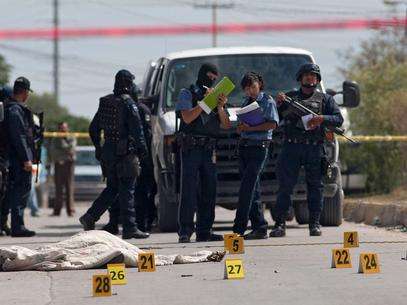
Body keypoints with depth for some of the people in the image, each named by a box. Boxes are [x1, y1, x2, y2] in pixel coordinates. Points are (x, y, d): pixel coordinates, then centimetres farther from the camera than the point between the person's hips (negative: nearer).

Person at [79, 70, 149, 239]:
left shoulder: (105, 102, 12)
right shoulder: (127, 103, -11)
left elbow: (94, 128, 18)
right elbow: (136, 128, -17)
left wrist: (98, 148, 25)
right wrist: (142, 148, -10)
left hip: (108, 152, 7)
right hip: (126, 152, -7)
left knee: (112, 189, 16)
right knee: (126, 191, -4)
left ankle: (90, 217, 9)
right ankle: (129, 228, -4)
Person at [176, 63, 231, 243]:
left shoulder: (215, 95, 19)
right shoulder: (187, 94, 4)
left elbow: (226, 125, 12)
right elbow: (187, 118, -12)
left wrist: (220, 107, -4)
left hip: (209, 149, 6)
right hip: (191, 148, -6)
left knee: (209, 192, 4)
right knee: (189, 190, -11)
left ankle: (204, 231, 8)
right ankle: (185, 231, -13)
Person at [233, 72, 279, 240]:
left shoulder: (267, 101, -1)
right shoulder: (246, 102, 20)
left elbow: (272, 124, -11)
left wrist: (250, 128, -15)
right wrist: (241, 128, 0)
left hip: (259, 147, -8)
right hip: (244, 146, 8)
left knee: (247, 189, -13)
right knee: (253, 190, 6)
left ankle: (238, 229, -16)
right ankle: (260, 227, 9)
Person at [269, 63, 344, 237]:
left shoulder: (325, 99, 15)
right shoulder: (289, 97, 18)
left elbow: (339, 119, 4)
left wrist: (322, 118, -13)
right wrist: (278, 104, -5)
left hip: (314, 149, 0)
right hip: (291, 147, 0)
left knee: (315, 187, 0)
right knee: (285, 186, -5)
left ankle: (315, 224, 5)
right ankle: (279, 224, -6)